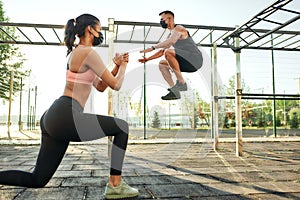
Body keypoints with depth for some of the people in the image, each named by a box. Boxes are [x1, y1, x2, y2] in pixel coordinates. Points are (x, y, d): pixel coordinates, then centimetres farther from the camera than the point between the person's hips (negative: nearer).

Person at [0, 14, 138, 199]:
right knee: (122, 127, 3)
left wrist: (117, 66, 23)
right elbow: (116, 85, -4)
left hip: (53, 118, 10)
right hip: (66, 117, -10)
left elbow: (101, 87, 28)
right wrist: (123, 66, 15)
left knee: (37, 180, 16)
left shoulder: (76, 53, 25)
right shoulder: (88, 52, -6)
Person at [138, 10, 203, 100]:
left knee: (168, 52, -28)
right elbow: (163, 50, 29)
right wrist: (148, 59, 21)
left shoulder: (178, 28, -6)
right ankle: (174, 91, -3)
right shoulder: (171, 34, 23)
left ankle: (181, 82, -22)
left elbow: (171, 41, -28)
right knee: (161, 64, 10)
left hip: (195, 59, -10)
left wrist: (152, 48, -27)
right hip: (188, 63, 10)